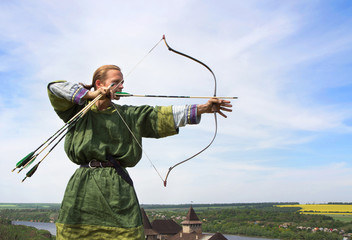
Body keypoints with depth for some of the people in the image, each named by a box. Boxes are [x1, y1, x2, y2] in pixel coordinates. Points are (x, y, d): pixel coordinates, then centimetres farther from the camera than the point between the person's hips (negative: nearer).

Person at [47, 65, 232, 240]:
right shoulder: (79, 110, 12)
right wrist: (90, 94, -6)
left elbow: (161, 116, 6)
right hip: (83, 186, -1)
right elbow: (54, 88, 2)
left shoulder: (128, 115, 15)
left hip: (118, 187, 1)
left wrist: (202, 109, -4)